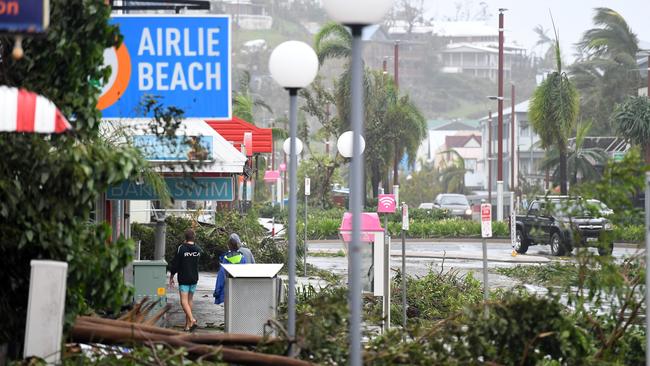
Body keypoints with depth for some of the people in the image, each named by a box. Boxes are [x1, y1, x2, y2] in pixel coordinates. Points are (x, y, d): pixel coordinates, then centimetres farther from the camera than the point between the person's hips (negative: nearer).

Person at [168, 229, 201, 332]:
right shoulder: (198, 249, 3)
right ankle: (187, 324, 15)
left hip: (184, 279, -6)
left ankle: (192, 319, -27)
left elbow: (174, 264, -8)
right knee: (190, 300, 13)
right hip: (194, 279, 6)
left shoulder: (181, 248, -13)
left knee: (184, 301, -8)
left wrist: (171, 277, 2)